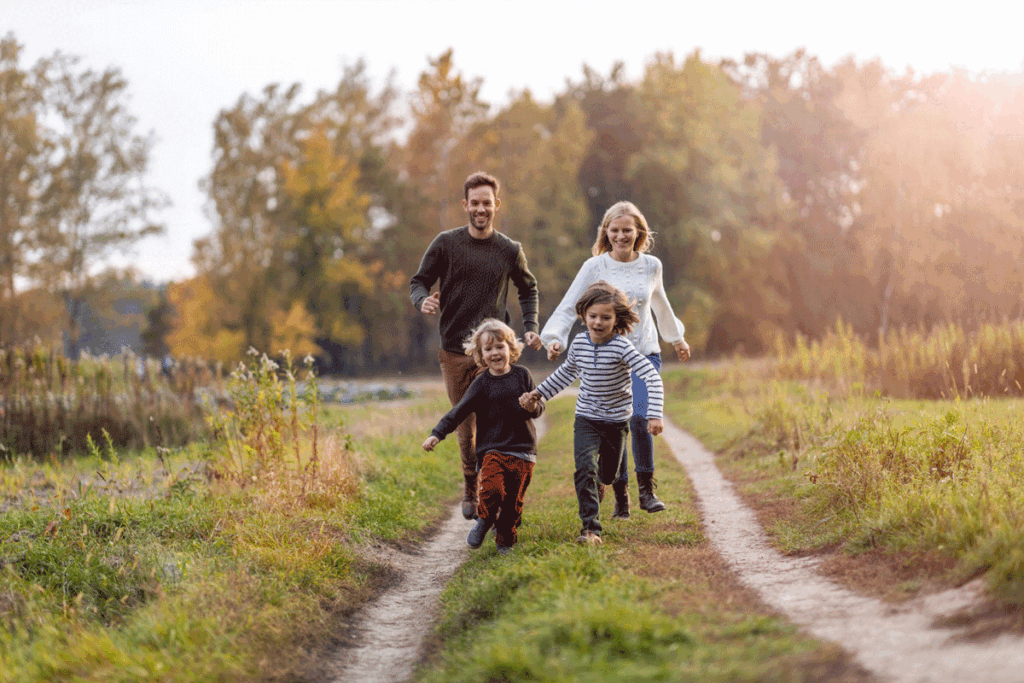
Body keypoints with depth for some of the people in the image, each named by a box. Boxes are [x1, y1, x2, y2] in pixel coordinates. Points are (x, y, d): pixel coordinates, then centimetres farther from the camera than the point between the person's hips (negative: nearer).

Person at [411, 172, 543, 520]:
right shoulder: (446, 244, 1)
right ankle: (471, 489, 24)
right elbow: (419, 281, 6)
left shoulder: (510, 251, 5)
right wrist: (423, 301, -17)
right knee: (465, 425, 6)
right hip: (454, 350, 0)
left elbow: (528, 289, 21)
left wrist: (530, 328, 8)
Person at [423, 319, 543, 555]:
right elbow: (458, 412, -2)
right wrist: (437, 434, -13)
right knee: (493, 489, -20)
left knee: (514, 500, 1)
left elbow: (538, 408, 10)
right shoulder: (482, 384, 1)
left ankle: (506, 541, 20)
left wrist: (533, 408, -14)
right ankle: (484, 520, 10)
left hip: (522, 450, 2)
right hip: (492, 449, -2)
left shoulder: (522, 375, 6)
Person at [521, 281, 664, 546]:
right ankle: (590, 528, -18)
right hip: (586, 419, 2)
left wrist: (654, 415, -34)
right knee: (585, 468, -19)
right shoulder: (579, 343, -5)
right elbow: (566, 373, 16)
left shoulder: (621, 347, -20)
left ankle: (597, 483, 54)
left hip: (617, 421, -1)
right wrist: (537, 394, 16)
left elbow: (652, 377, -25)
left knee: (609, 474, 16)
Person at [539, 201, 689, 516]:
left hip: (644, 353, 0)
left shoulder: (651, 266, 4)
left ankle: (647, 488, -6)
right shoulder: (594, 267, -3)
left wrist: (677, 338, 36)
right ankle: (621, 496, 14)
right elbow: (568, 307, -4)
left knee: (639, 417, -20)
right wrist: (554, 338, -20)